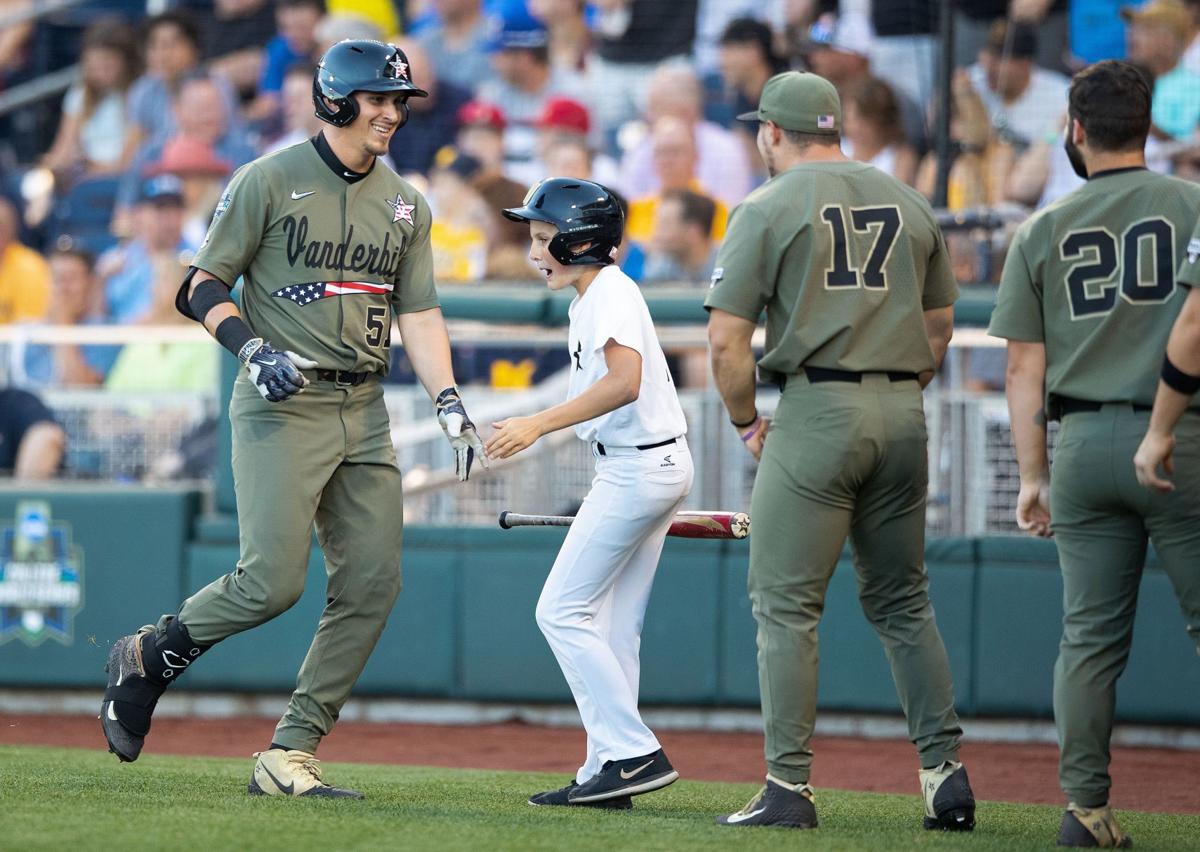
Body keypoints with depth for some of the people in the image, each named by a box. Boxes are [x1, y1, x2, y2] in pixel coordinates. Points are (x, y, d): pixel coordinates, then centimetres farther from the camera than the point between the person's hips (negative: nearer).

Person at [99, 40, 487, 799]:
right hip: (282, 406, -6)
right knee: (272, 583, -16)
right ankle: (146, 658, 10)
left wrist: (450, 403, -5)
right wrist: (252, 348, -19)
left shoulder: (405, 206, 12)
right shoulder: (270, 181, -4)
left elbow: (420, 314, 9)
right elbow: (203, 285, -2)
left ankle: (291, 755, 4)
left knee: (372, 585, -3)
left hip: (365, 413, 6)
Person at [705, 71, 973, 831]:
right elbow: (940, 325, 18)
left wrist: (748, 424, 5)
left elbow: (727, 339, -7)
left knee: (786, 603, -1)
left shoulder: (770, 208, -3)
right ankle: (946, 769, 6)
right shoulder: (911, 204, 13)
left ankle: (789, 788, -6)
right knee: (903, 602, 14)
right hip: (903, 414, 5)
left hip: (814, 409, -5)